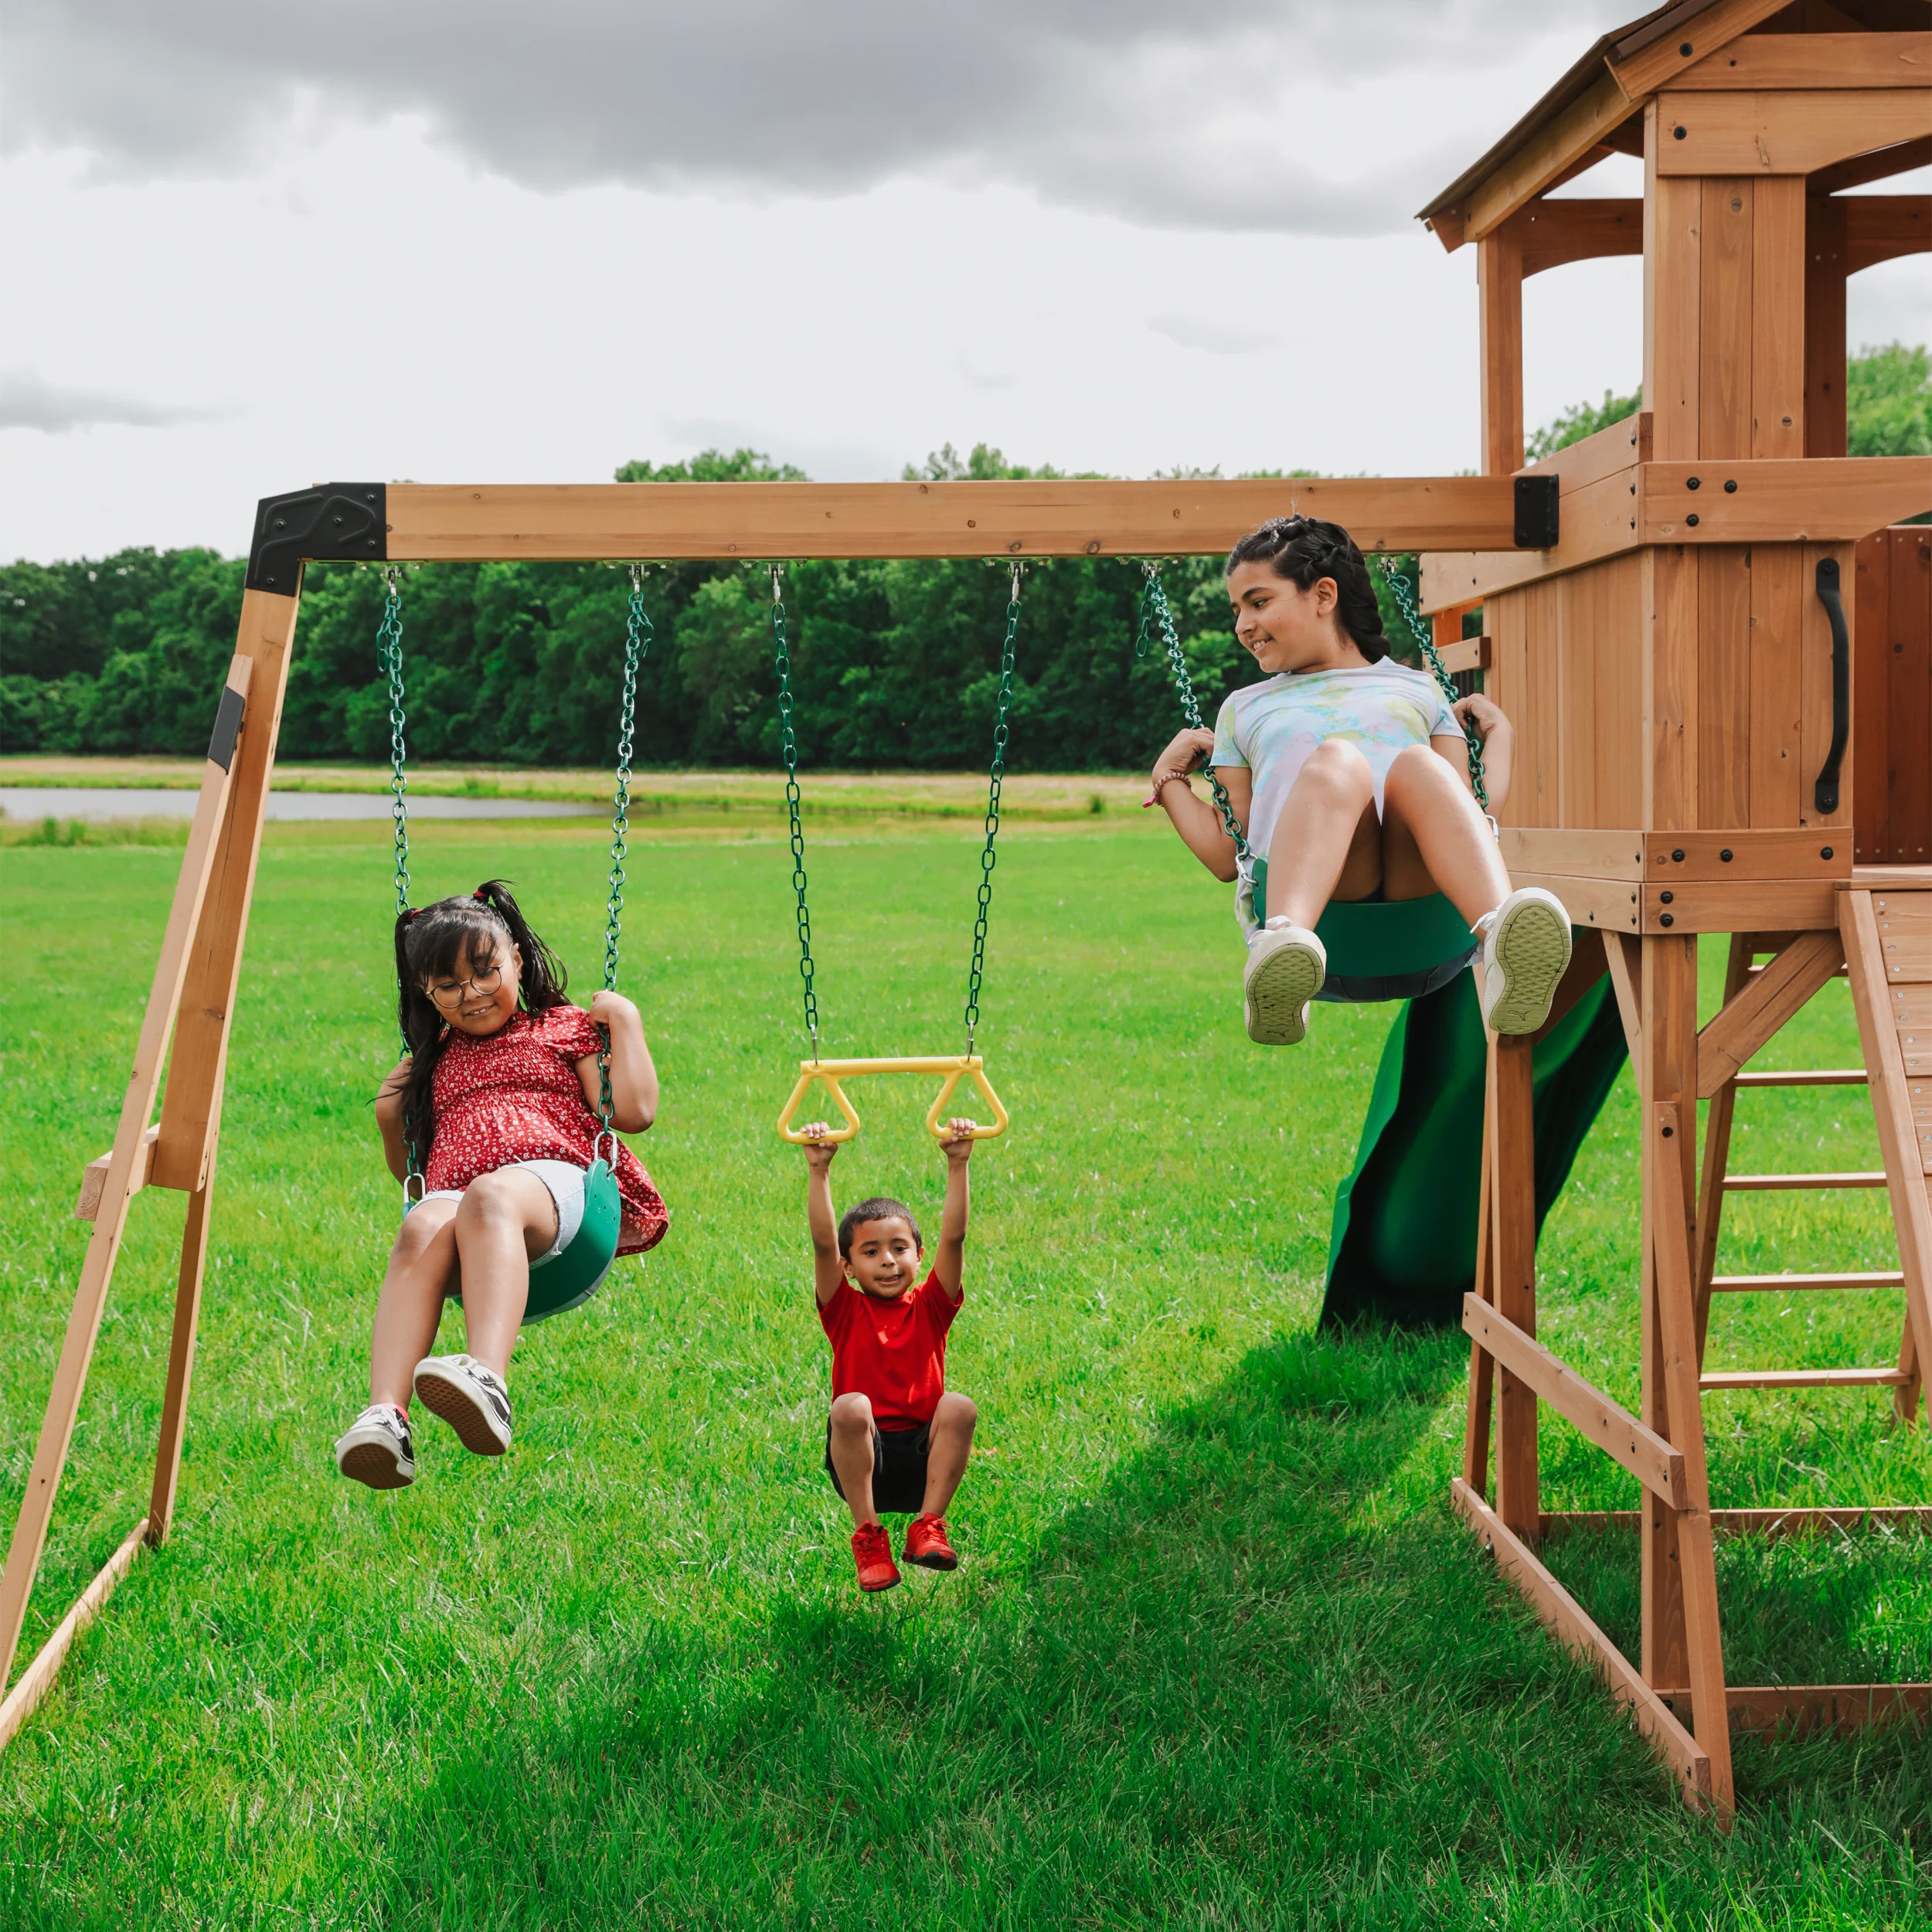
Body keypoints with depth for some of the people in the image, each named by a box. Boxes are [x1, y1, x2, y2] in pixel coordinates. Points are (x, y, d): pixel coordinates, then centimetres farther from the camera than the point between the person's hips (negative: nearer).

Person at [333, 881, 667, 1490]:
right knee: (422, 1232, -37)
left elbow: (634, 1112, 11)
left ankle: (486, 1378, -66)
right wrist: (390, 1119, 24)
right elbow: (413, 1173, 40)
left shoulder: (564, 1029, 24)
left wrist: (626, 1022, 11)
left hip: (553, 1183, -3)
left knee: (491, 1199, -42)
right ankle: (384, 1416, -57)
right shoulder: (433, 1063, 34)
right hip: (453, 1192, 3)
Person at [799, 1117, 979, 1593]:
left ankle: (928, 1527, -19)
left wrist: (958, 1165, -12)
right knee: (850, 1407, -32)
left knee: (959, 1406, -28)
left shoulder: (929, 1307, 10)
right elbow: (823, 1244, -8)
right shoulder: (846, 1311, 6)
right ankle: (867, 1535, -22)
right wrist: (818, 1170, -18)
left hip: (922, 1457, 1)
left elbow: (953, 1237, -2)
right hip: (862, 1459, -1)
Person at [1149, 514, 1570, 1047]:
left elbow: (1474, 816, 21)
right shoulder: (1243, 708, 36)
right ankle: (1283, 949, -65)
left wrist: (1498, 733, 25)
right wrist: (1168, 779, 26)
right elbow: (1227, 856, 28)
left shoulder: (1416, 689, 32)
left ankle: (1503, 956, -63)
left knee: (1418, 763, -33)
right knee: (1336, 760, -33)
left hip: (1417, 881, 1)